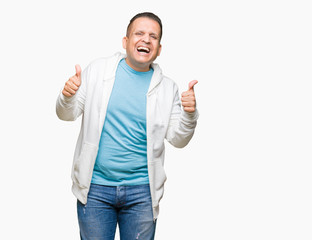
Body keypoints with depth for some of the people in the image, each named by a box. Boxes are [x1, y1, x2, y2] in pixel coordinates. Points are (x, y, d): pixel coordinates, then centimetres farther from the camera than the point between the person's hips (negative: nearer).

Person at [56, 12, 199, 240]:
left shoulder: (167, 88, 3)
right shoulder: (98, 70, 1)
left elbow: (177, 139, 3)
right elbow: (68, 114, 3)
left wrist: (189, 114, -16)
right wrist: (67, 96, -19)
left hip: (142, 191, 1)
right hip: (95, 187, -1)